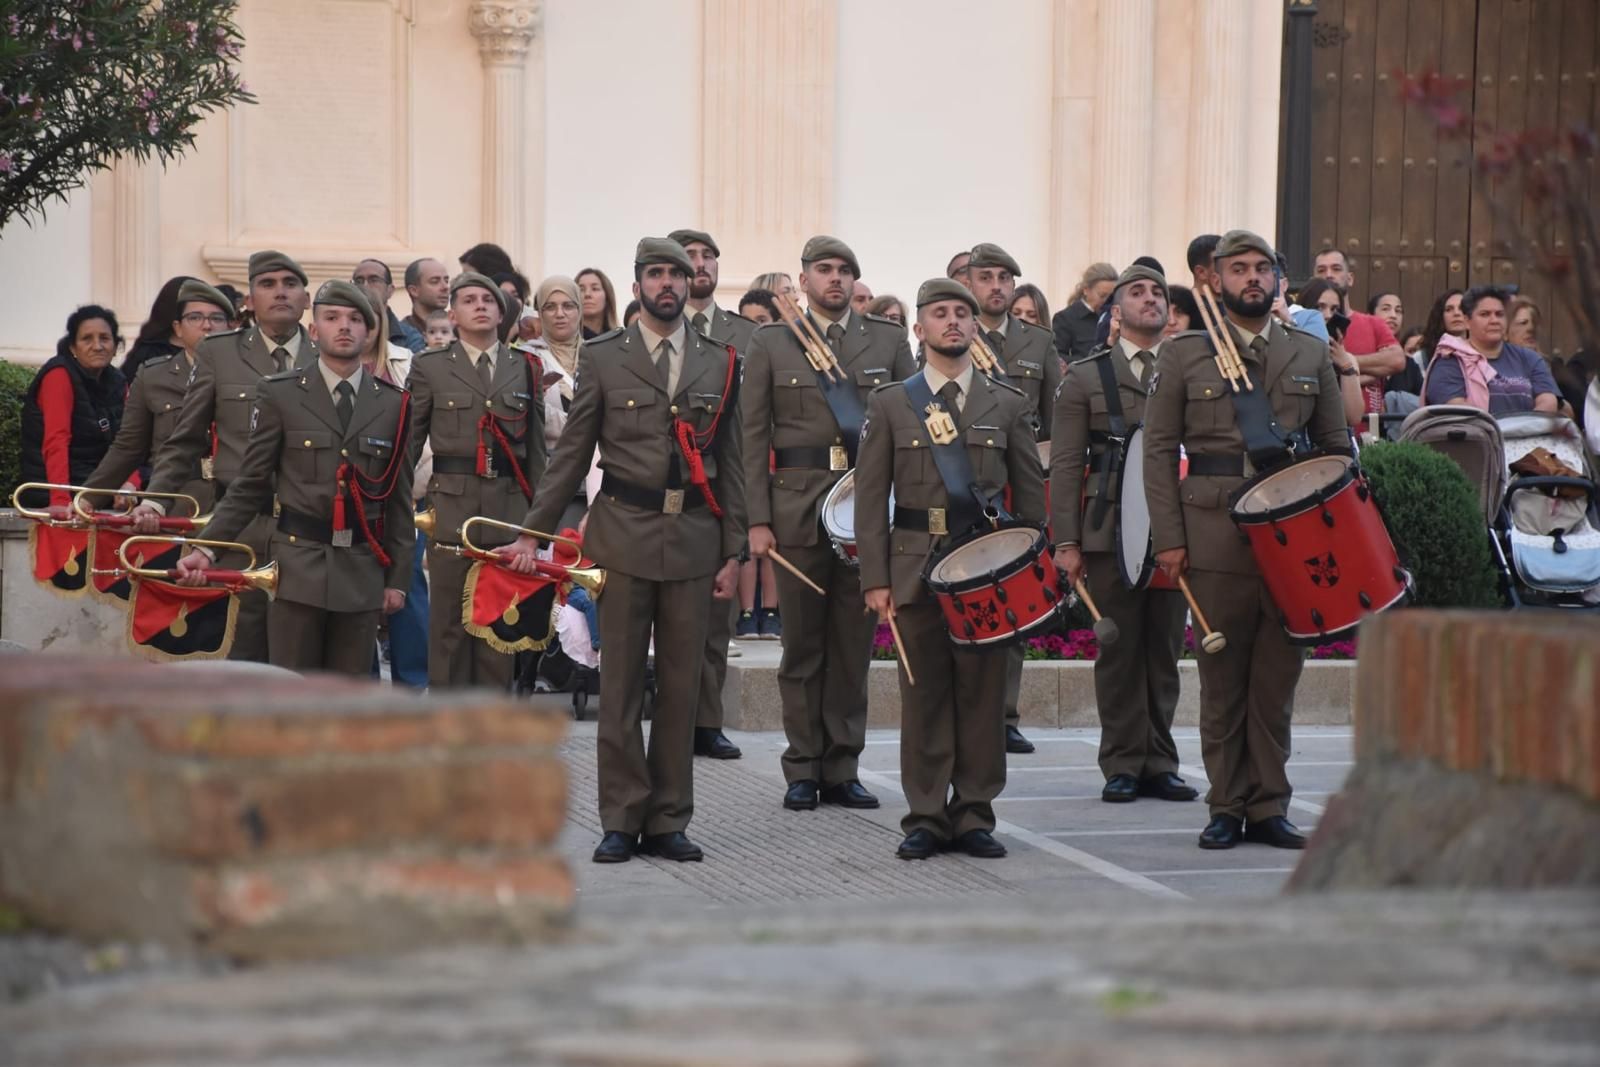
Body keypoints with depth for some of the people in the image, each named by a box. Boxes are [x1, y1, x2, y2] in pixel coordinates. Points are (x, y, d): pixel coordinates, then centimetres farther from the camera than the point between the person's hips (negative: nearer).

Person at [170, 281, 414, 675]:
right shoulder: (279, 395, 4)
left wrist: (398, 577, 7)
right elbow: (249, 486, 3)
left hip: (363, 572, 2)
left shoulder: (392, 403, 9)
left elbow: (400, 499, 11)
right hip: (298, 568, -2)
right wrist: (206, 548, -8)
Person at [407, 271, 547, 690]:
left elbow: (536, 449, 13)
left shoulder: (525, 369, 12)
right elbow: (408, 442, 6)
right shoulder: (431, 367, 6)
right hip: (451, 508, -2)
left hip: (509, 510, 2)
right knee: (449, 624, -1)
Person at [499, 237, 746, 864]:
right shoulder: (604, 359, 5)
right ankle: (621, 821, 5)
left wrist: (733, 552, 7)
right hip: (624, 535, -2)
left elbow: (729, 464, 12)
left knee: (681, 687, 4)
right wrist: (533, 532, 0)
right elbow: (572, 454, 5)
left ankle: (668, 821, 11)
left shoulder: (719, 365, 10)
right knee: (620, 687, -1)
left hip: (693, 537, 2)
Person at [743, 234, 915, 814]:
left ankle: (843, 768, 10)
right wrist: (757, 520, -5)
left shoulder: (888, 340, 10)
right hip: (798, 504, -1)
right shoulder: (772, 343, 6)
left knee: (854, 640, 4)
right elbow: (753, 435, 3)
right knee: (802, 642, 3)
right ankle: (803, 769, 9)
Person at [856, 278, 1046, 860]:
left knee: (983, 692, 2)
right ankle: (926, 818, 7)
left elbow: (1030, 496, 11)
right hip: (916, 565, -1)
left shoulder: (1009, 405, 9)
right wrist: (875, 578, -4)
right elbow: (871, 498, 4)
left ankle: (974, 816, 9)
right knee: (923, 693, 1)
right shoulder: (890, 404, 6)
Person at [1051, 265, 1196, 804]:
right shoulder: (1086, 377, 7)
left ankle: (1159, 764, 12)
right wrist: (1066, 542, -5)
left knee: (1165, 649, 4)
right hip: (1110, 532, -2)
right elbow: (1066, 465, 4)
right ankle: (1123, 765, 6)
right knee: (1119, 650, 0)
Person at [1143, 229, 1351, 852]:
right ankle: (1227, 809, 8)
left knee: (1278, 674, 3)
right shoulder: (1184, 355, 5)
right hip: (1216, 536, -2)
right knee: (1221, 678, 1)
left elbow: (1336, 445, 17)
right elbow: (1159, 450, 3)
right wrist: (1167, 538, -5)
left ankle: (1269, 809, 9)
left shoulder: (1311, 355, 13)